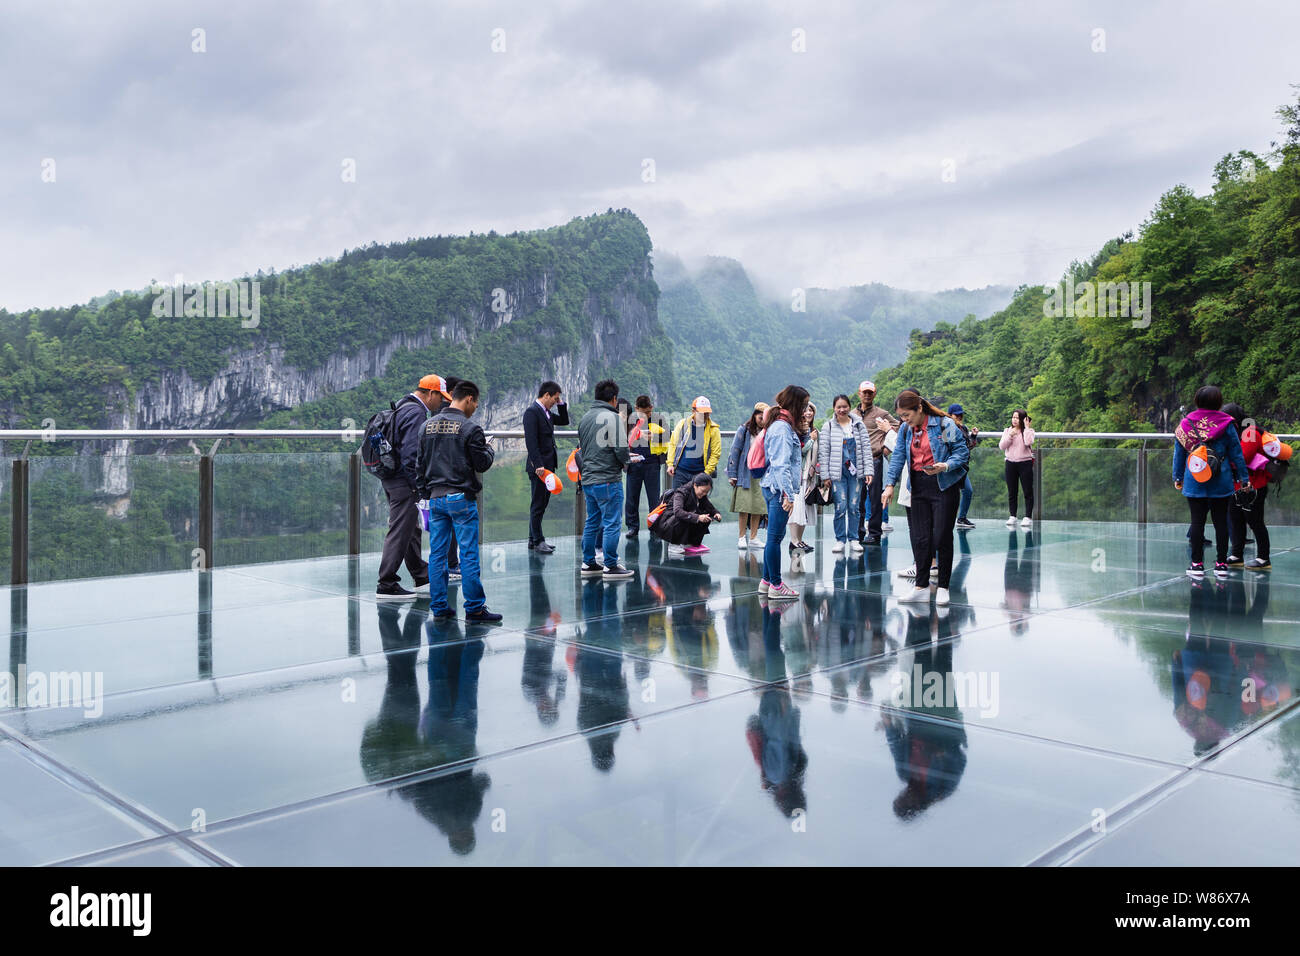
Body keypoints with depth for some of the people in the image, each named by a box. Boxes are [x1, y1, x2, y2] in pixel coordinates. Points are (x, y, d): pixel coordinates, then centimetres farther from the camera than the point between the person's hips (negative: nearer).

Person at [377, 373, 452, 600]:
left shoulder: (402, 408, 17)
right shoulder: (416, 413, -16)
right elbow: (411, 453, -23)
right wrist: (418, 486, -18)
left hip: (390, 478, 11)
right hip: (403, 482, -11)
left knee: (411, 530, 19)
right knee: (399, 532, -6)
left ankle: (422, 577, 31)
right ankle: (386, 586, -3)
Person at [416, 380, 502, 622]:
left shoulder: (428, 425, 9)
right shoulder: (470, 428, -11)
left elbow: (421, 464, 13)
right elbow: (482, 464, -8)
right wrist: (490, 449, 12)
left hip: (435, 498, 6)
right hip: (461, 498, -6)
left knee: (437, 553, 9)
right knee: (469, 554, -1)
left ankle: (438, 607, 13)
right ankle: (475, 608, 2)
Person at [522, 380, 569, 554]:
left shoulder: (547, 412, 14)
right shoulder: (532, 412, -13)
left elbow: (564, 421, 26)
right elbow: (531, 441, -20)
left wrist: (561, 404, 11)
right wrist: (538, 465, -25)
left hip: (548, 465, 9)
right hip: (538, 466, -9)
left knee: (542, 503, 13)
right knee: (538, 504, -2)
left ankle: (534, 540, 20)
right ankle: (537, 541, 5)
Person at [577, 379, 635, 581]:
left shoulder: (585, 418, 12)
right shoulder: (612, 418, -12)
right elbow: (621, 449, -17)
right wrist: (627, 460, 6)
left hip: (588, 479, 8)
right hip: (608, 480, -8)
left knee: (592, 522, 15)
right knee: (611, 523, -2)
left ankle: (588, 564, 20)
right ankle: (610, 566, 0)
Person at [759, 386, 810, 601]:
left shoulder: (781, 425, 17)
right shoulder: (782, 427, -15)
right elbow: (781, 464, -22)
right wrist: (789, 494, -23)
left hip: (772, 487, 11)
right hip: (779, 487, -11)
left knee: (775, 535, 16)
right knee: (775, 536, -5)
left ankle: (767, 581, 23)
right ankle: (776, 586, 0)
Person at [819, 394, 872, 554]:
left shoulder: (859, 425, 8)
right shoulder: (828, 427, 3)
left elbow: (866, 448, 7)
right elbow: (824, 452, 2)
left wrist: (868, 470, -1)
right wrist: (825, 475, -4)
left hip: (855, 471, 2)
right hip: (837, 472, -2)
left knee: (854, 506, 3)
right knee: (840, 507, -6)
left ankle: (853, 539, 13)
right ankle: (840, 539, 5)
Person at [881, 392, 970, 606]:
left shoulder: (944, 424, -8)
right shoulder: (905, 429, 8)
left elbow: (962, 451, -6)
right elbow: (898, 457, 8)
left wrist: (945, 466, -22)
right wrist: (890, 484, -2)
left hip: (944, 486, -5)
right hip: (918, 487, 5)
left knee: (942, 537, -3)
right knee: (919, 537, 4)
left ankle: (943, 587, 9)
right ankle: (922, 586, 15)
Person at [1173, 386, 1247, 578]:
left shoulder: (1186, 424, 0)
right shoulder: (1226, 424, -4)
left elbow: (1179, 454, 6)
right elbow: (1236, 453, 1)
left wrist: (1177, 477, 16)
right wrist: (1243, 477, 10)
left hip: (1194, 484, 0)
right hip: (1221, 484, 0)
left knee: (1197, 522, 3)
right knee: (1221, 522, 7)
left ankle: (1197, 564, 6)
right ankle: (1221, 564, 11)